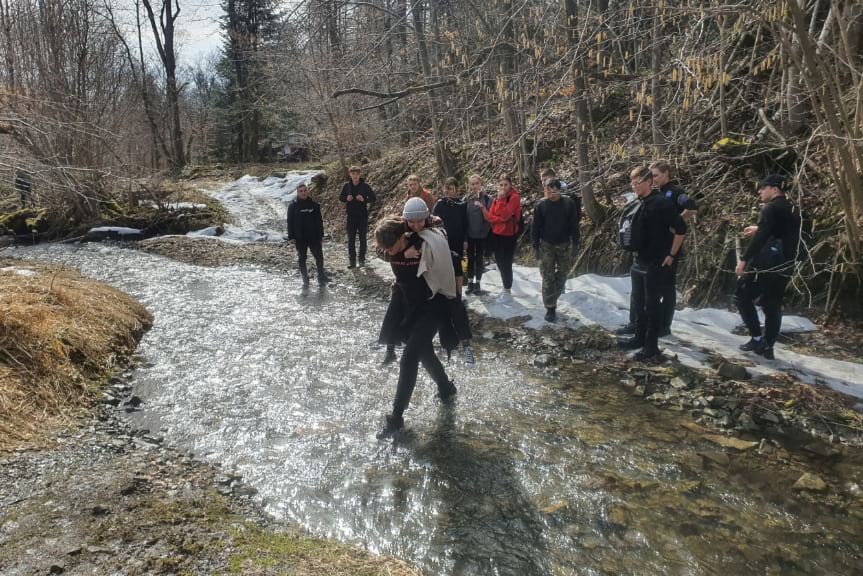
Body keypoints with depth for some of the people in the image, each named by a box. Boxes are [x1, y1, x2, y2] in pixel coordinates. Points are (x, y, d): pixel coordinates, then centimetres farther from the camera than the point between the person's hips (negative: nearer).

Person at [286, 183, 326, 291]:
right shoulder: (293, 206, -1)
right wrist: (291, 238, -5)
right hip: (300, 239, -1)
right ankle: (305, 281, 18)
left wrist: (321, 236, 4)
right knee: (302, 259, 8)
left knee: (319, 257, 1)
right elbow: (290, 223, 0)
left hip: (314, 237, 1)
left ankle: (321, 279, 16)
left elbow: (319, 221, 6)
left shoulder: (314, 205, 2)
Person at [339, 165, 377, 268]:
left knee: (362, 238, 7)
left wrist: (364, 199, -19)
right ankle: (352, 260, 8)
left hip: (363, 215, -1)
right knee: (351, 239, 2)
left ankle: (362, 259, 18)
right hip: (351, 216, 2)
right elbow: (340, 197, 10)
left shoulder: (365, 186, -5)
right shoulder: (347, 185, 1)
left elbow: (374, 198, -2)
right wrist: (346, 198, -12)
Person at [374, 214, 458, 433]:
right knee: (424, 353, 19)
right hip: (409, 309, 7)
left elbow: (449, 265, -14)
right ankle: (446, 388, 44)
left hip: (432, 309, -7)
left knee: (408, 360, -10)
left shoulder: (426, 248, -26)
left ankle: (397, 416, -2)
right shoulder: (393, 251, -8)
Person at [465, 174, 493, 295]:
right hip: (469, 235, 1)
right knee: (470, 259, 10)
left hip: (482, 234, -1)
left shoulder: (487, 199, -5)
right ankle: (470, 282, 21)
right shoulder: (466, 199, 1)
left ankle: (477, 283, 18)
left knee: (479, 259, 9)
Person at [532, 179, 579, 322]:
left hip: (564, 245, 1)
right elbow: (535, 227, -3)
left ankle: (552, 298, 34)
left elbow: (574, 225, -1)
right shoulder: (541, 205, -8)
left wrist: (575, 244, -3)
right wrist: (535, 247, -5)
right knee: (548, 277, -1)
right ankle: (550, 308, 3)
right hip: (546, 246, -1)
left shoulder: (568, 203, -7)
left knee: (561, 275, 11)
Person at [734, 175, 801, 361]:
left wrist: (744, 259, -20)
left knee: (743, 297, 4)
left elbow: (760, 238, -21)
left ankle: (757, 338, 0)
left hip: (766, 265, -8)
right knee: (773, 305, 11)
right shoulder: (792, 211, 15)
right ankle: (768, 346, 12)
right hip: (784, 266, 8)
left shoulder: (770, 208, -11)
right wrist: (758, 229, 30)